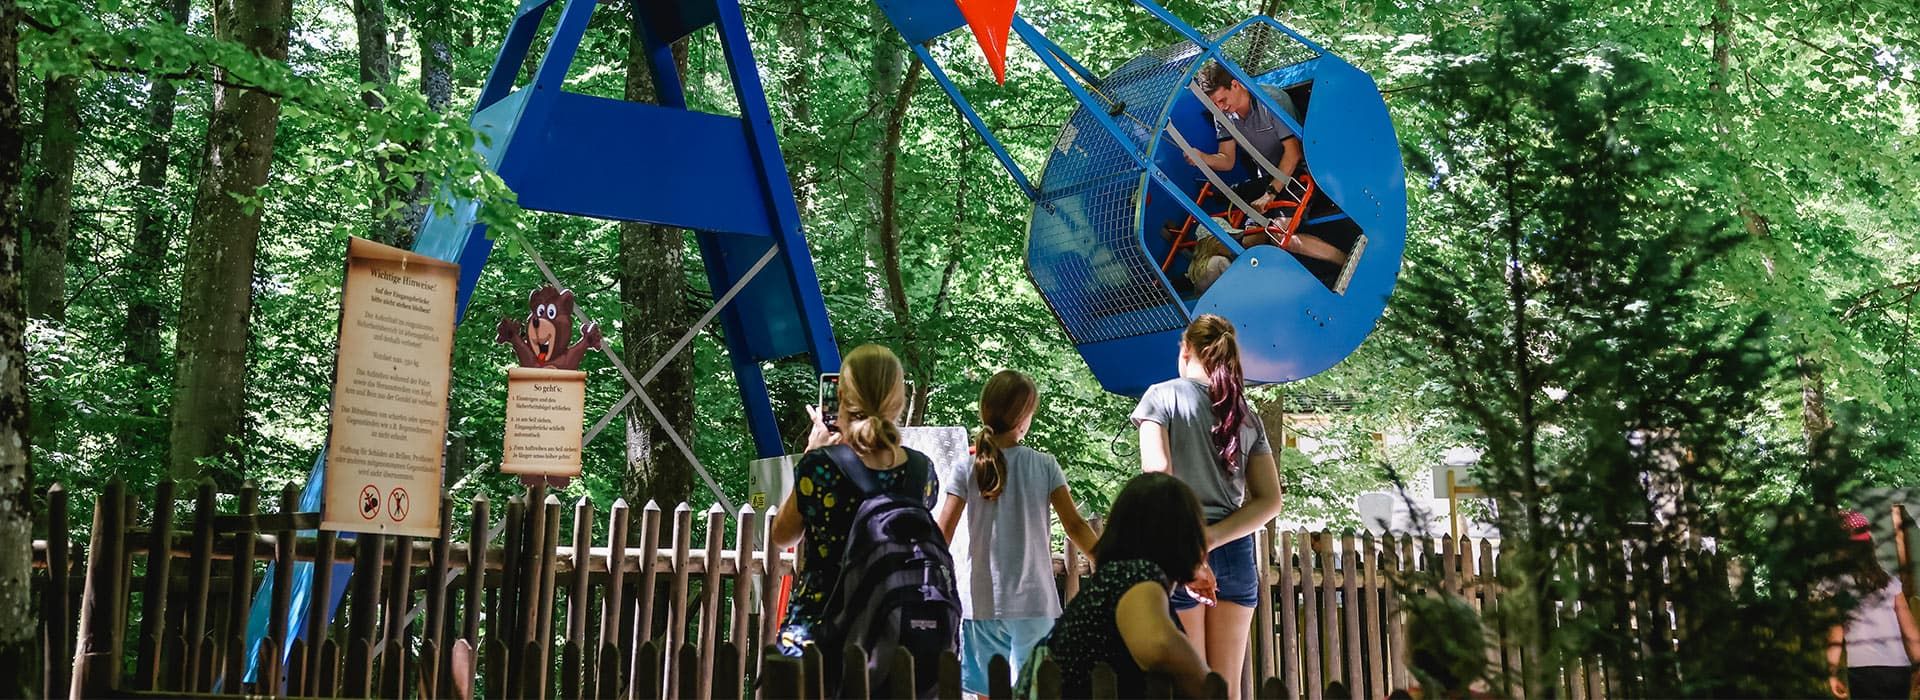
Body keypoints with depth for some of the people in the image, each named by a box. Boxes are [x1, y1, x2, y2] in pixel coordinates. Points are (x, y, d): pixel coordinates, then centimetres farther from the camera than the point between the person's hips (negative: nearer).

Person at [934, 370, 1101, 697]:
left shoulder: (967, 468, -3)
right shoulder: (1044, 465, -3)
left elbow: (942, 534, -4)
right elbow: (1075, 526, -4)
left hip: (982, 604, 1)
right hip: (1034, 602, -1)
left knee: (988, 693, 10)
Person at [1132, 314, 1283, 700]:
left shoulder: (1162, 396, -1)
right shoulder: (1247, 415, 12)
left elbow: (1157, 475, -15)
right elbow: (1270, 501, 4)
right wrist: (1209, 538, -6)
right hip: (1235, 552, 4)